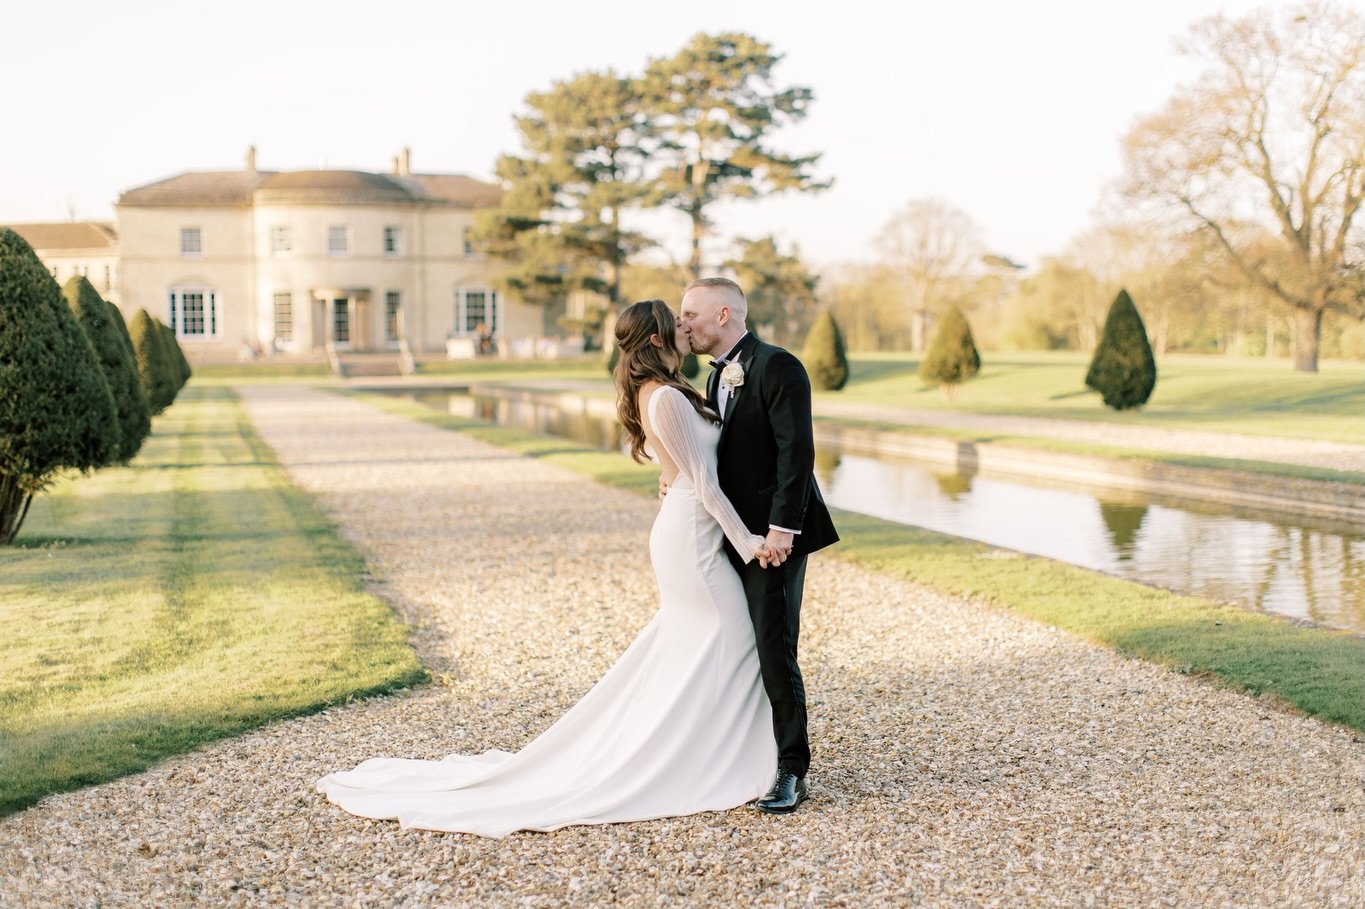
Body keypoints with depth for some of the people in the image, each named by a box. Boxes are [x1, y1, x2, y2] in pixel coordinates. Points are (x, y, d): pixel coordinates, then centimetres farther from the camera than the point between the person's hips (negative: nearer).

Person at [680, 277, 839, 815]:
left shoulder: (776, 367, -12)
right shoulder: (719, 377, 17)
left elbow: (796, 450, -19)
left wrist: (782, 527, -23)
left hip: (772, 536, -9)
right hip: (735, 537, 9)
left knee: (775, 654, -7)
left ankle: (791, 772, 3)